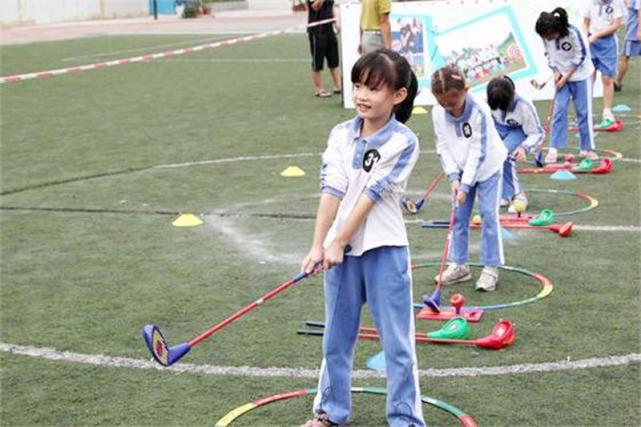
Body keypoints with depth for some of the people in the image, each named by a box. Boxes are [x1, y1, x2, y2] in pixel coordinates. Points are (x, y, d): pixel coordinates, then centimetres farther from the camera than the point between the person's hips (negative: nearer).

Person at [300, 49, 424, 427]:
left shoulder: (404, 142, -10)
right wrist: (318, 245, -12)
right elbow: (332, 190, -5)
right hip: (341, 248, 4)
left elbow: (371, 196, -14)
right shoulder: (341, 135, 3)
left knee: (397, 341, 4)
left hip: (385, 249, -4)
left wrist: (338, 244, -16)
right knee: (337, 337, 16)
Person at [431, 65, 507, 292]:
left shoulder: (479, 111, -29)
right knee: (459, 215, 6)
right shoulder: (438, 112, -15)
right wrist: (454, 177, -16)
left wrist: (466, 185, -26)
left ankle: (490, 268, 1)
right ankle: (459, 265, 15)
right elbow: (443, 147, -7)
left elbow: (478, 152, -26)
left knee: (489, 214, -7)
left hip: (487, 167, -5)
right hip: (461, 170, 5)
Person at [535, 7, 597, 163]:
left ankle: (587, 148, 9)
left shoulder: (572, 33, -26)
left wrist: (566, 77, -17)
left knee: (583, 111, 0)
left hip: (580, 74, -3)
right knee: (559, 110, -5)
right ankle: (553, 149, -3)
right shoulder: (546, 37, -13)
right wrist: (557, 73, -12)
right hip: (562, 76, 3)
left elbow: (580, 57, -17)